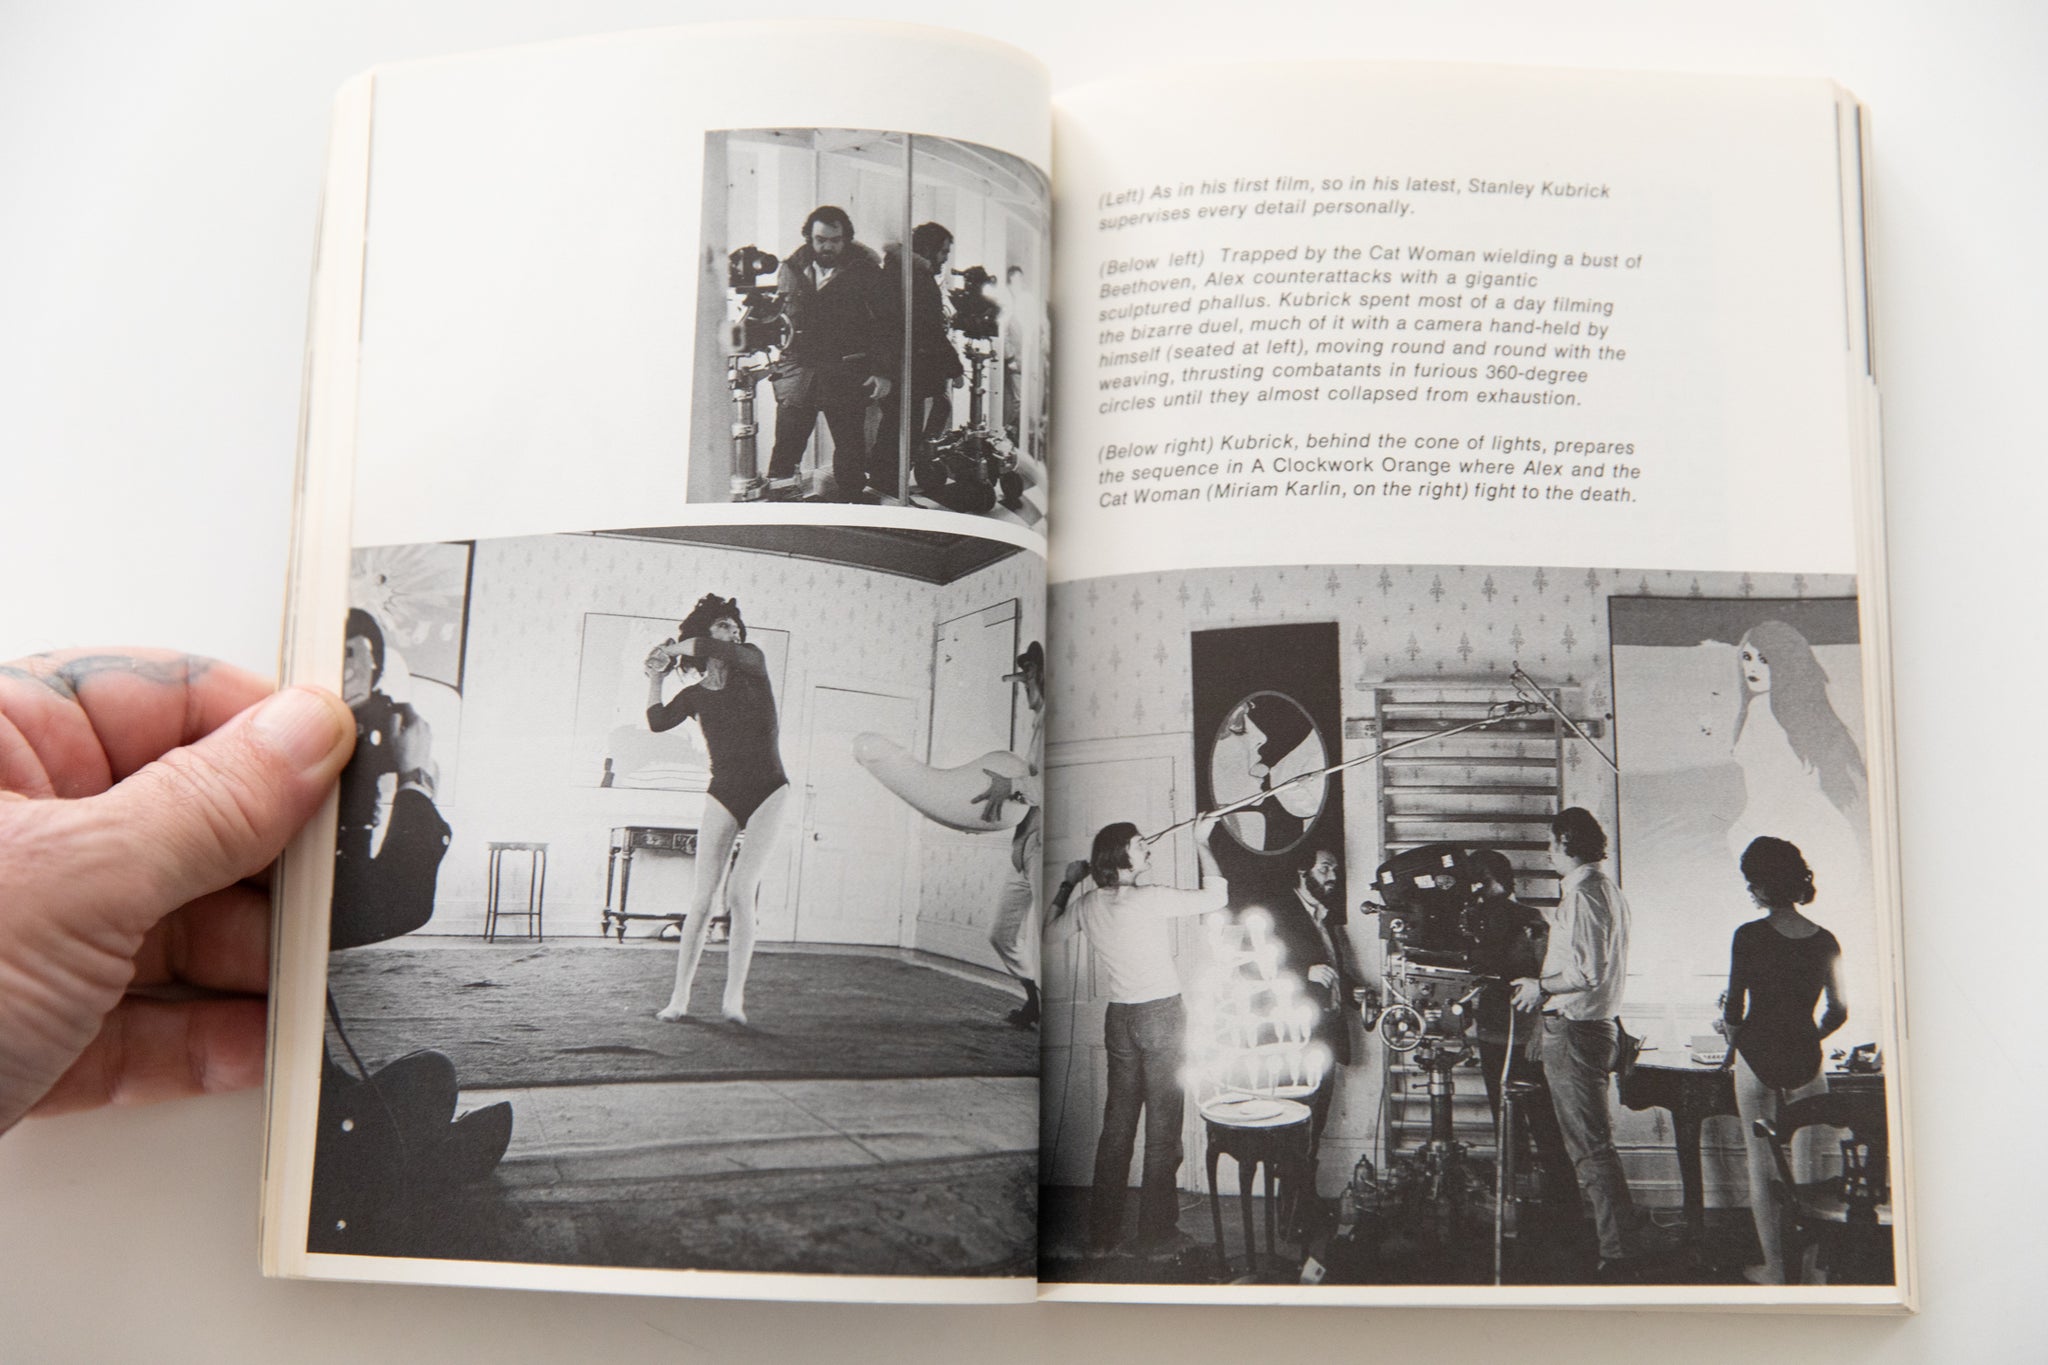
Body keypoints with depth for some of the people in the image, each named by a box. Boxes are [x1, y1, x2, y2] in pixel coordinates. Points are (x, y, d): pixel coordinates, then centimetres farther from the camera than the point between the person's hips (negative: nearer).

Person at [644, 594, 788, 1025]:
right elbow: (658, 722, -7)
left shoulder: (752, 663, 1)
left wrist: (674, 649, -5)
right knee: (702, 900, -4)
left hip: (768, 792, -2)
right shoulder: (694, 695, 7)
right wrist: (655, 677, -1)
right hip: (723, 795, 2)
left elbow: (722, 652, -20)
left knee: (740, 894, -13)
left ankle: (734, 997, -10)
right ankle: (679, 995, 2)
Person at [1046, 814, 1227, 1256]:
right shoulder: (1150, 899, -16)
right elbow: (1215, 897, -14)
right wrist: (1201, 842, -4)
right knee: (1162, 1125, 3)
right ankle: (1155, 1232, 7)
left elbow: (1051, 935, 19)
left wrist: (1068, 884, 24)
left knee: (1116, 1123, 12)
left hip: (1119, 1017, 6)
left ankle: (1102, 1234, 16)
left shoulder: (1087, 904, 1)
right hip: (1162, 1015, -6)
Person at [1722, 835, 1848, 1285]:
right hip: (1806, 1060, 3)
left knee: (1762, 1166, 7)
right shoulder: (1825, 941, 0)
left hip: (1758, 1057, -3)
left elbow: (1734, 1011, -9)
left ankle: (1775, 1267, 11)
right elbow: (1838, 1012, 8)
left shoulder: (1749, 936, -12)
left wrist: (1732, 1034, 12)